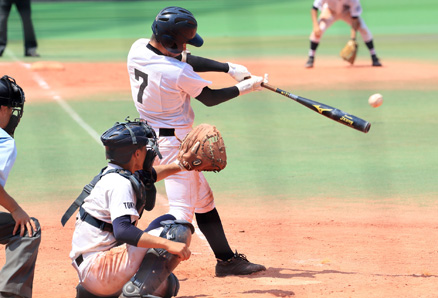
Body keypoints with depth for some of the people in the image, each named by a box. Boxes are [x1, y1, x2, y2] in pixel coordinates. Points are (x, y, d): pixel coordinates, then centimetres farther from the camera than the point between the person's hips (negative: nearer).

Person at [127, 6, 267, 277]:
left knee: (203, 201, 18)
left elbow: (186, 60, 7)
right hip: (174, 141, -10)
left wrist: (229, 68, 3)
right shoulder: (177, 73, -26)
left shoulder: (138, 49, -3)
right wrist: (244, 88, 6)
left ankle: (226, 259, 26)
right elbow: (210, 98, -8)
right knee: (182, 211, -9)